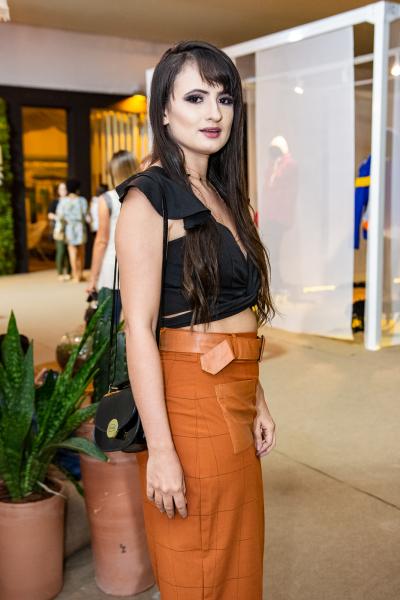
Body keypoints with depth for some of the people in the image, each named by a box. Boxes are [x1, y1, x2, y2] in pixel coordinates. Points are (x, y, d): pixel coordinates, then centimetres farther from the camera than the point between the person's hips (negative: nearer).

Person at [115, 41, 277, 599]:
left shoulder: (222, 196, 13)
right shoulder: (148, 197, -12)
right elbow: (139, 328, -17)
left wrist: (257, 402, 14)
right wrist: (160, 450, -20)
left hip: (235, 398, 8)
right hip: (190, 401, -8)